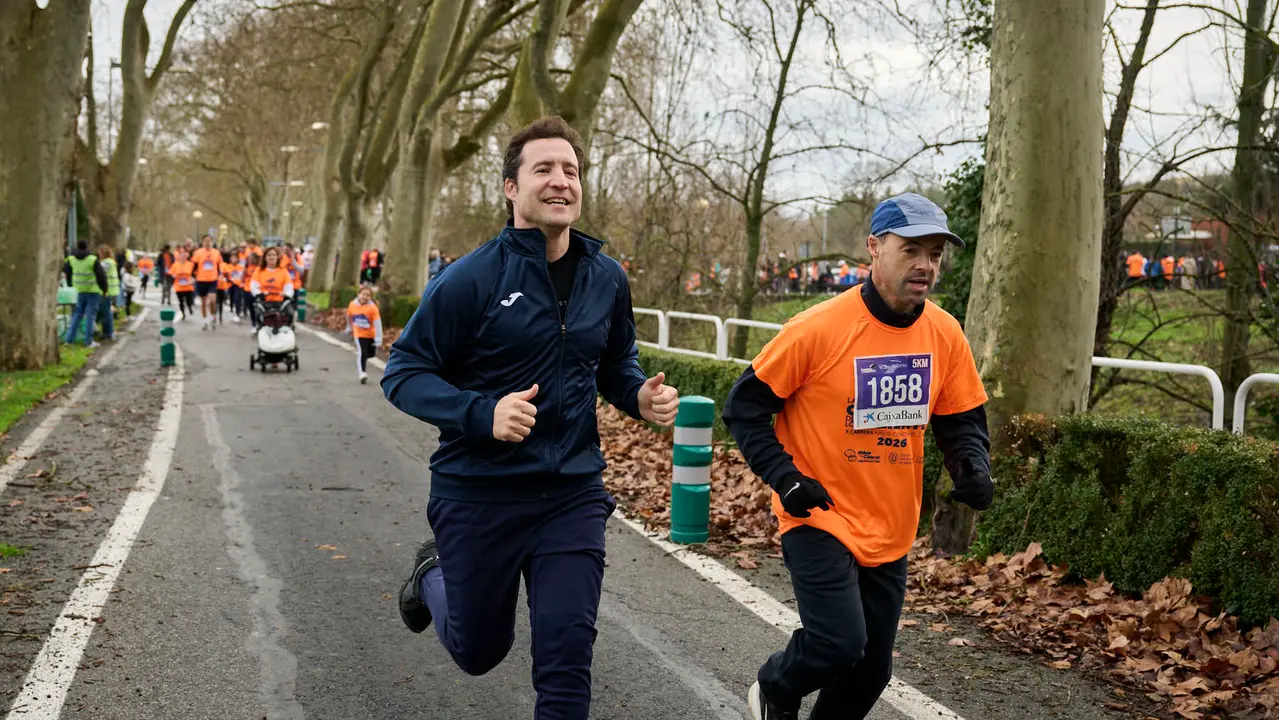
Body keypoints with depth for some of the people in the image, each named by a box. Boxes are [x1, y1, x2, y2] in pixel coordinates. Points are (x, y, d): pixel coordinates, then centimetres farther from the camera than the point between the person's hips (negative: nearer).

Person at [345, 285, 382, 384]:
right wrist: (349, 328, 24)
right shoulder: (352, 305, -11)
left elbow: (377, 323, -21)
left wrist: (378, 340, -26)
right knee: (362, 353, -15)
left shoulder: (372, 307, -20)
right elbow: (349, 316, 11)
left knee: (371, 354, 13)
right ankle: (363, 374, -14)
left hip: (371, 334, 0)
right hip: (359, 334, 0)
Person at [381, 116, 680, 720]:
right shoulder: (473, 278, -14)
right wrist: (484, 413, -28)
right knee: (479, 651, 18)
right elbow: (404, 372, -12)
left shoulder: (606, 278, 2)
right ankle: (434, 574, 50)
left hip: (573, 494, 3)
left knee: (567, 656, -3)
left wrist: (641, 396, -5)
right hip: (480, 493, -3)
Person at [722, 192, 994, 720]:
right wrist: (783, 476, -16)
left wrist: (972, 468, -9)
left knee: (871, 669, 11)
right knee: (840, 642, -17)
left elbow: (963, 418, 10)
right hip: (819, 517, -5)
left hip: (890, 532, 5)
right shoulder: (818, 328, -17)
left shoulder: (944, 334, -2)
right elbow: (745, 405, -9)